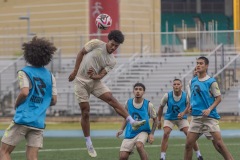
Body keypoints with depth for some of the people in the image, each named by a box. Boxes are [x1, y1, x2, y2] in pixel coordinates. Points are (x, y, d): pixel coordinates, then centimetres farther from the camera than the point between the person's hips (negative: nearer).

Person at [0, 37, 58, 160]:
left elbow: (25, 92, -18)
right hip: (39, 122, 5)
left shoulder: (24, 72, -3)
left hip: (23, 118, -5)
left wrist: (16, 104, 1)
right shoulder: (50, 76, 10)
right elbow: (54, 100, 7)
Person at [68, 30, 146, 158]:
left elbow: (101, 75, -5)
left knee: (111, 99, -19)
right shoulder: (96, 44, -9)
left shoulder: (112, 61, 0)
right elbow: (81, 53, 0)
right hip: (81, 81, -3)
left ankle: (132, 122, -29)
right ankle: (88, 143, 7)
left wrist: (94, 76, -29)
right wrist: (75, 71, -3)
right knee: (85, 112, -3)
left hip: (95, 81, 3)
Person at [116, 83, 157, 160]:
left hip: (143, 131, -3)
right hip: (130, 133, 3)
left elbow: (155, 119, 4)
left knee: (139, 145, -37)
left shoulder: (148, 105, -10)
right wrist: (121, 129, 1)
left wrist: (152, 134, -7)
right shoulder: (128, 103, -2)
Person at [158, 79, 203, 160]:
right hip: (169, 118, 0)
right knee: (165, 134, -20)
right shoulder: (167, 96, -17)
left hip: (182, 118, 0)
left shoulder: (185, 96, -19)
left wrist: (183, 113, -26)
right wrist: (159, 120, 3)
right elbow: (161, 107, -2)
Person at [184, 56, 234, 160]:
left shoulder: (211, 82, -6)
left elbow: (218, 98, -5)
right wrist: (190, 106, 6)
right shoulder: (193, 82, 10)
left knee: (219, 144, -11)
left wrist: (209, 109, -17)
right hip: (196, 117, 5)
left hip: (210, 116, -5)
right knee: (188, 144, 0)